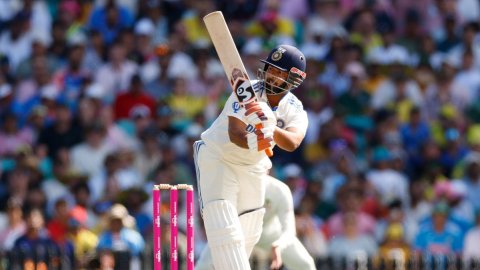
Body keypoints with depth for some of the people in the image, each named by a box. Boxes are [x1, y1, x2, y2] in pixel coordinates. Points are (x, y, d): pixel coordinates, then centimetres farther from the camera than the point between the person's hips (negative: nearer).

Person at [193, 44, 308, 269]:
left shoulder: (295, 110, -13)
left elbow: (292, 143, -35)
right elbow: (234, 134, -36)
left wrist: (270, 127, -55)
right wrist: (252, 143, -59)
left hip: (253, 167, 5)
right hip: (218, 157, -5)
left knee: (248, 232, 14)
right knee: (224, 228, -18)